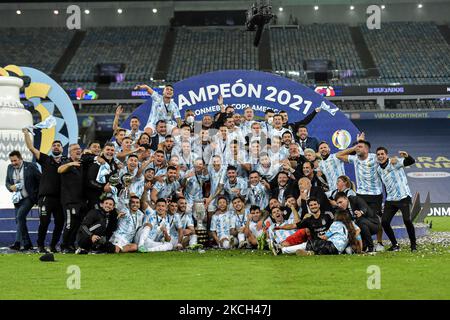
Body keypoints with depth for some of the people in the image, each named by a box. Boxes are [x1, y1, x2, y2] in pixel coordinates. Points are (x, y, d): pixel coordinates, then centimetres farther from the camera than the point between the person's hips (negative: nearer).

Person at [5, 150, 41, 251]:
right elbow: (7, 182, 17)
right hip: (17, 198, 7)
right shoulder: (10, 168, 9)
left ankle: (18, 242, -24)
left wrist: (38, 195, -8)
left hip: (29, 197, -7)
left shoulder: (30, 166, -8)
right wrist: (11, 187, -7)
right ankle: (27, 244, 14)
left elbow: (40, 180, -5)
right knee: (19, 220, 6)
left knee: (20, 216, -22)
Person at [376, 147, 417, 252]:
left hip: (403, 197, -6)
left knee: (407, 220, -16)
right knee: (384, 222, -3)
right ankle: (395, 245, 12)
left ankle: (413, 245, 2)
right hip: (390, 200, 6)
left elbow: (411, 161, -23)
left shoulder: (395, 162, -8)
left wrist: (407, 156, -45)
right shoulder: (379, 169, 10)